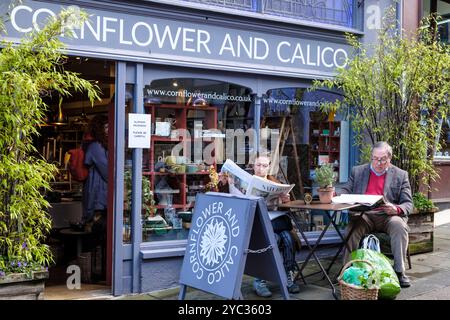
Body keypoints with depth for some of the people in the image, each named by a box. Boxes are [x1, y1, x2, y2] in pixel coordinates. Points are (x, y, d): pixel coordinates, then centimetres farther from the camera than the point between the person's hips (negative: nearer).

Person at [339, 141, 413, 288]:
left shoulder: (401, 175, 11)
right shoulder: (358, 171, 18)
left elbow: (408, 203, 6)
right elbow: (346, 190, 14)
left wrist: (397, 209, -19)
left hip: (388, 215, -1)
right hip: (364, 215, 1)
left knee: (399, 225, -32)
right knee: (352, 227, -31)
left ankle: (399, 270, -24)